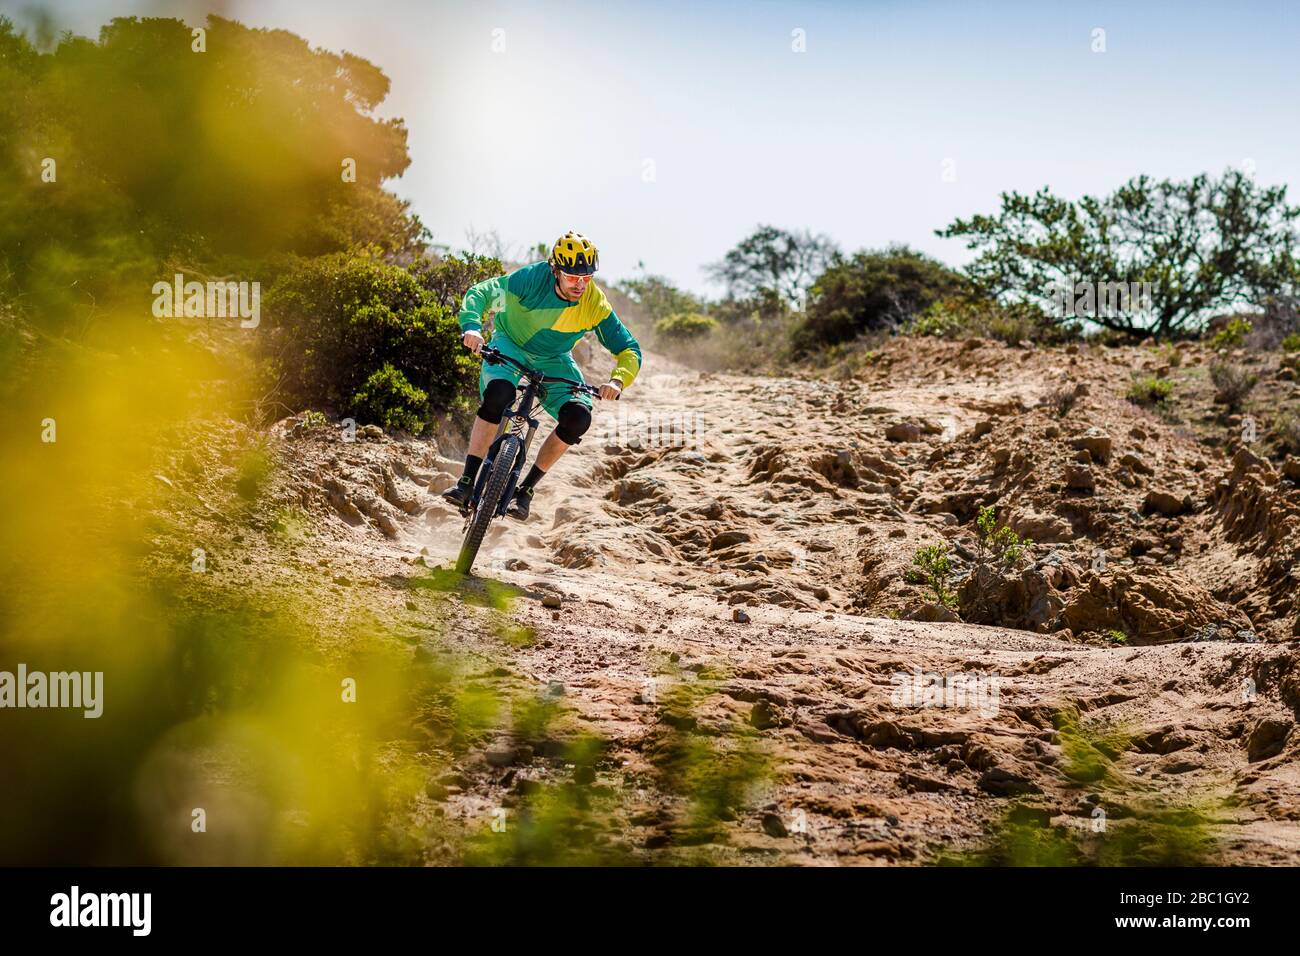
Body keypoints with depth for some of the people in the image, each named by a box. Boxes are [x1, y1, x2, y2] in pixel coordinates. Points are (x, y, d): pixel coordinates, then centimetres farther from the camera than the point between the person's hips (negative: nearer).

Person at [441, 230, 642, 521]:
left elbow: (629, 350, -19)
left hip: (553, 360, 2)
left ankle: (526, 488, -7)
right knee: (498, 393, -35)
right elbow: (480, 293, -29)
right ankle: (467, 481, -28)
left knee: (578, 417, -22)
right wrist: (472, 327, -49)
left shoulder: (596, 305, -23)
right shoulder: (533, 279, -29)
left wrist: (618, 380, -40)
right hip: (510, 343, -2)